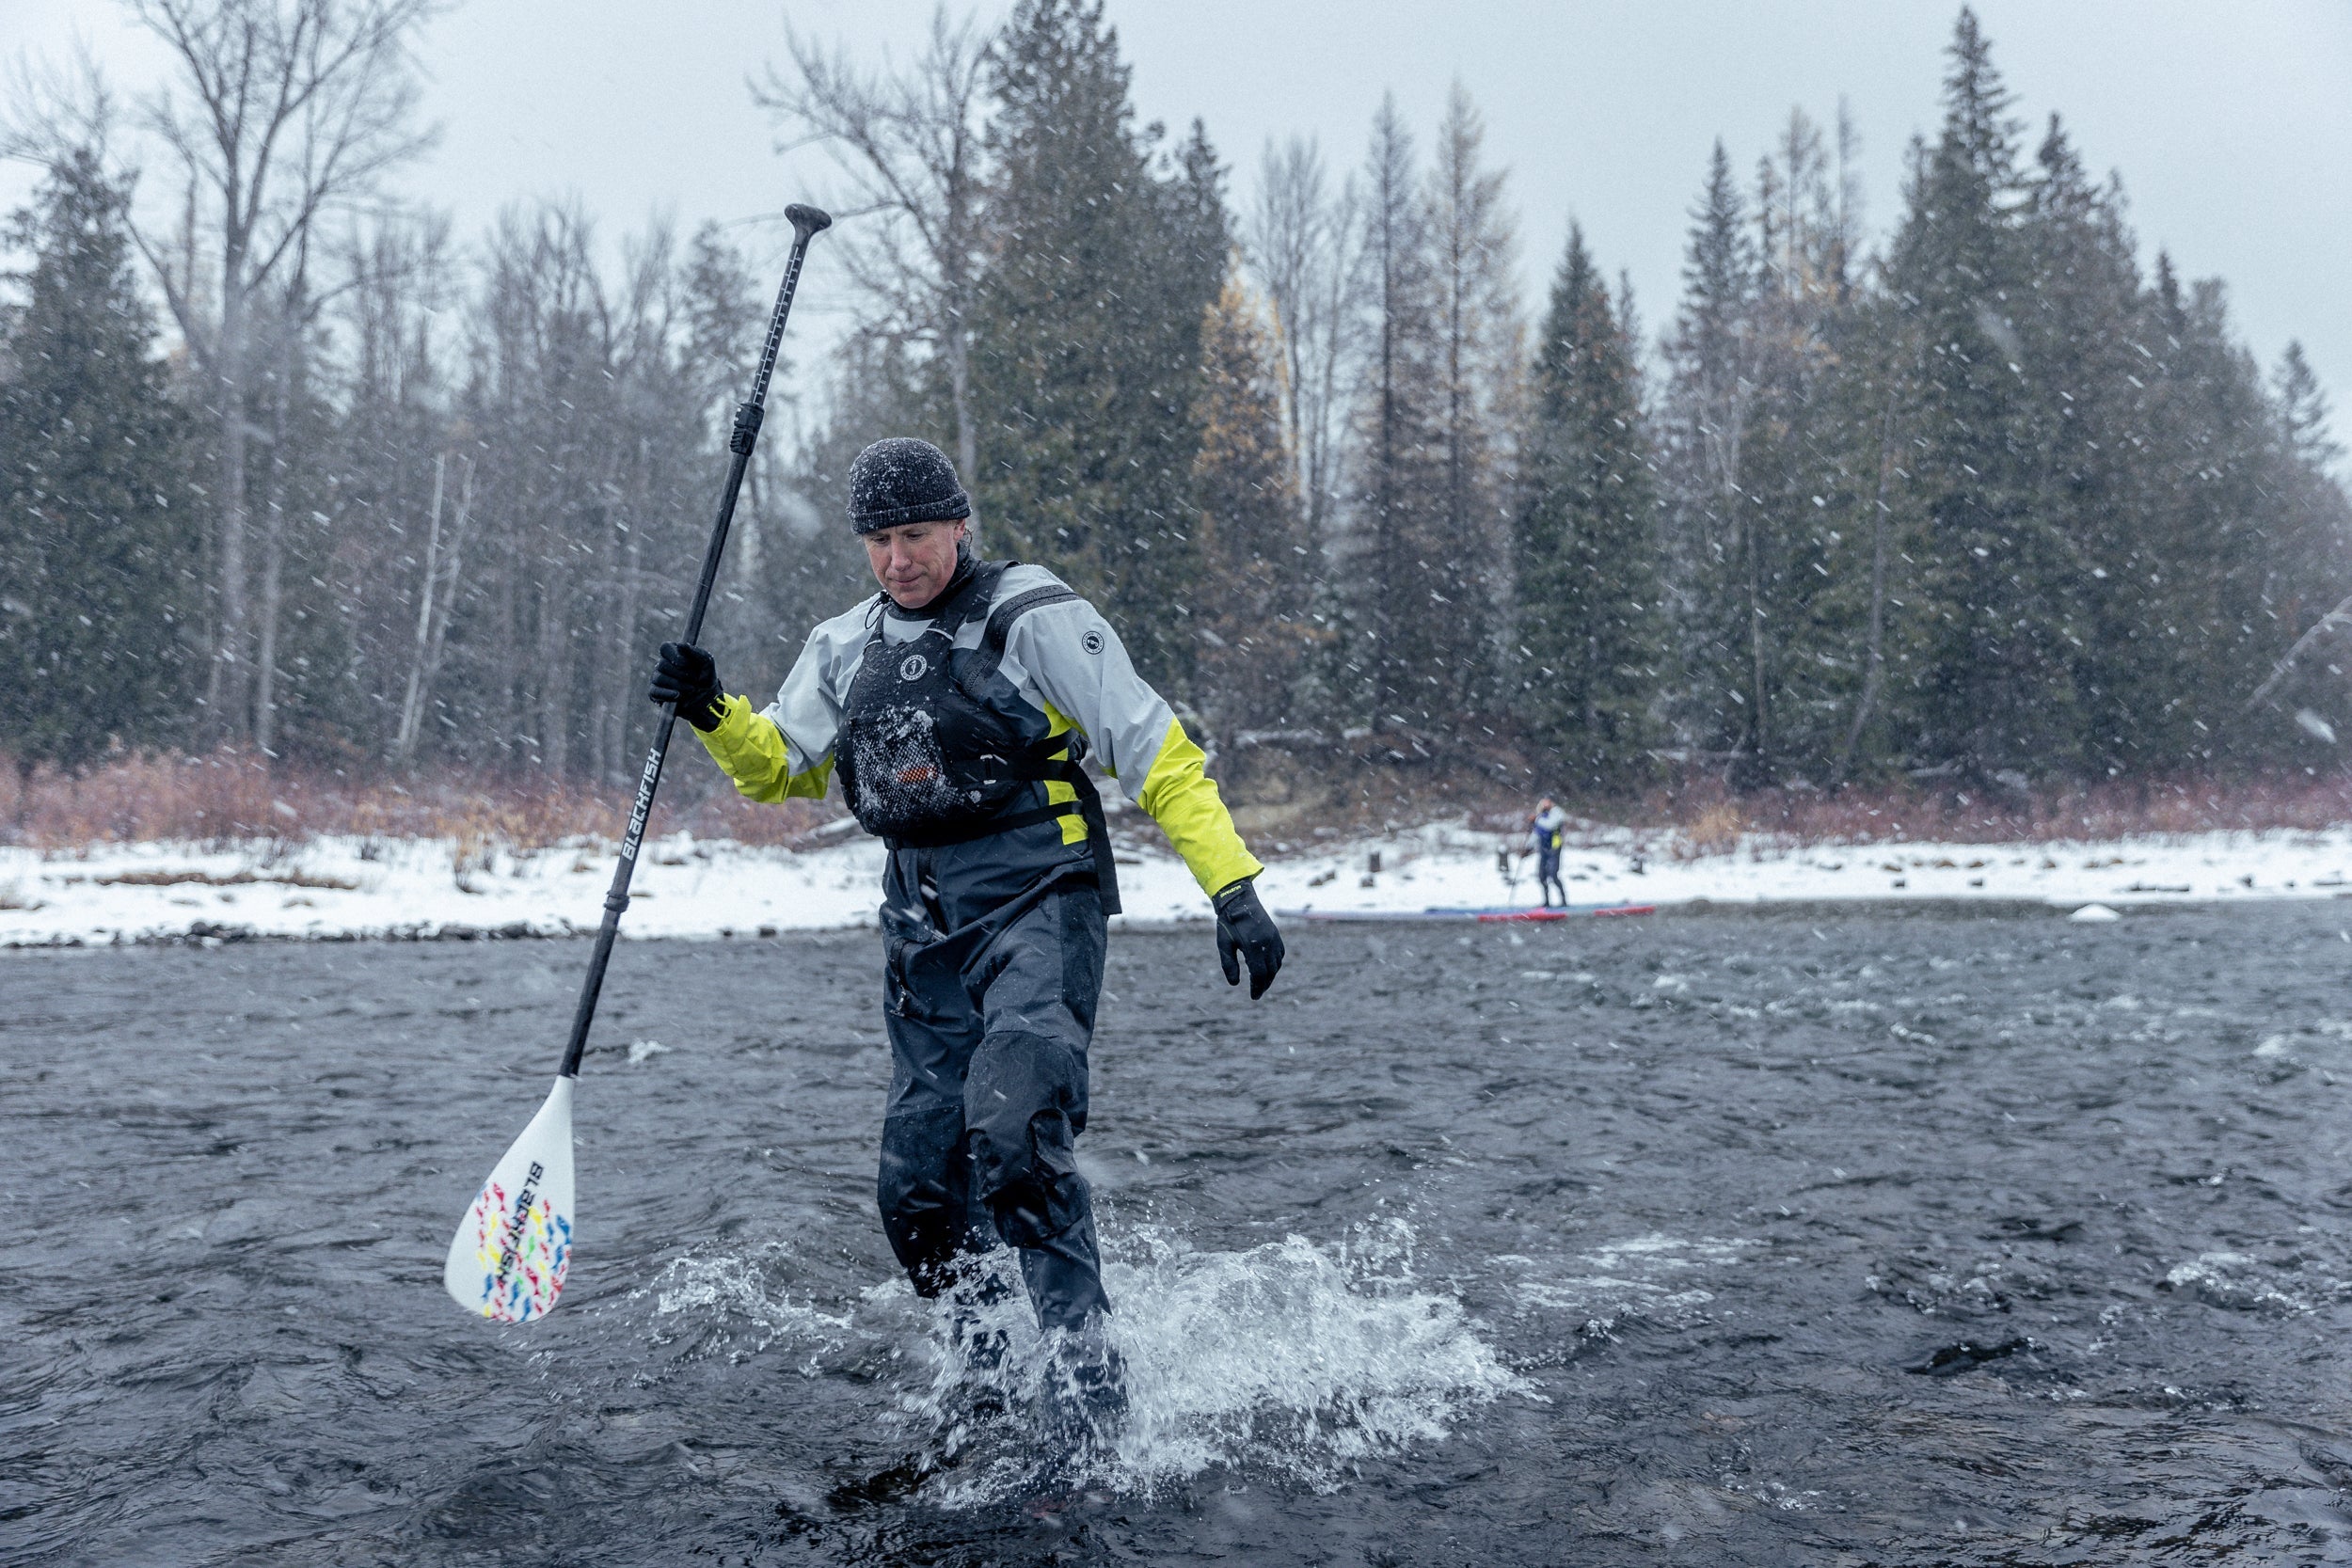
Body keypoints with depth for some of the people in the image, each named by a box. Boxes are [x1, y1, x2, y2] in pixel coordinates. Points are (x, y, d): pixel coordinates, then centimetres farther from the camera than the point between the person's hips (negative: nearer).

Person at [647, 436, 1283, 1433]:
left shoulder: (1032, 617, -4)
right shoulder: (846, 648, 15)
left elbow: (1156, 753, -8)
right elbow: (776, 768, 22)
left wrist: (1233, 888, -15)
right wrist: (713, 714, 1)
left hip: (1037, 901, -6)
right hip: (923, 924, 6)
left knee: (1011, 1137, -24)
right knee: (920, 1188, 3)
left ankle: (1090, 1393, -13)